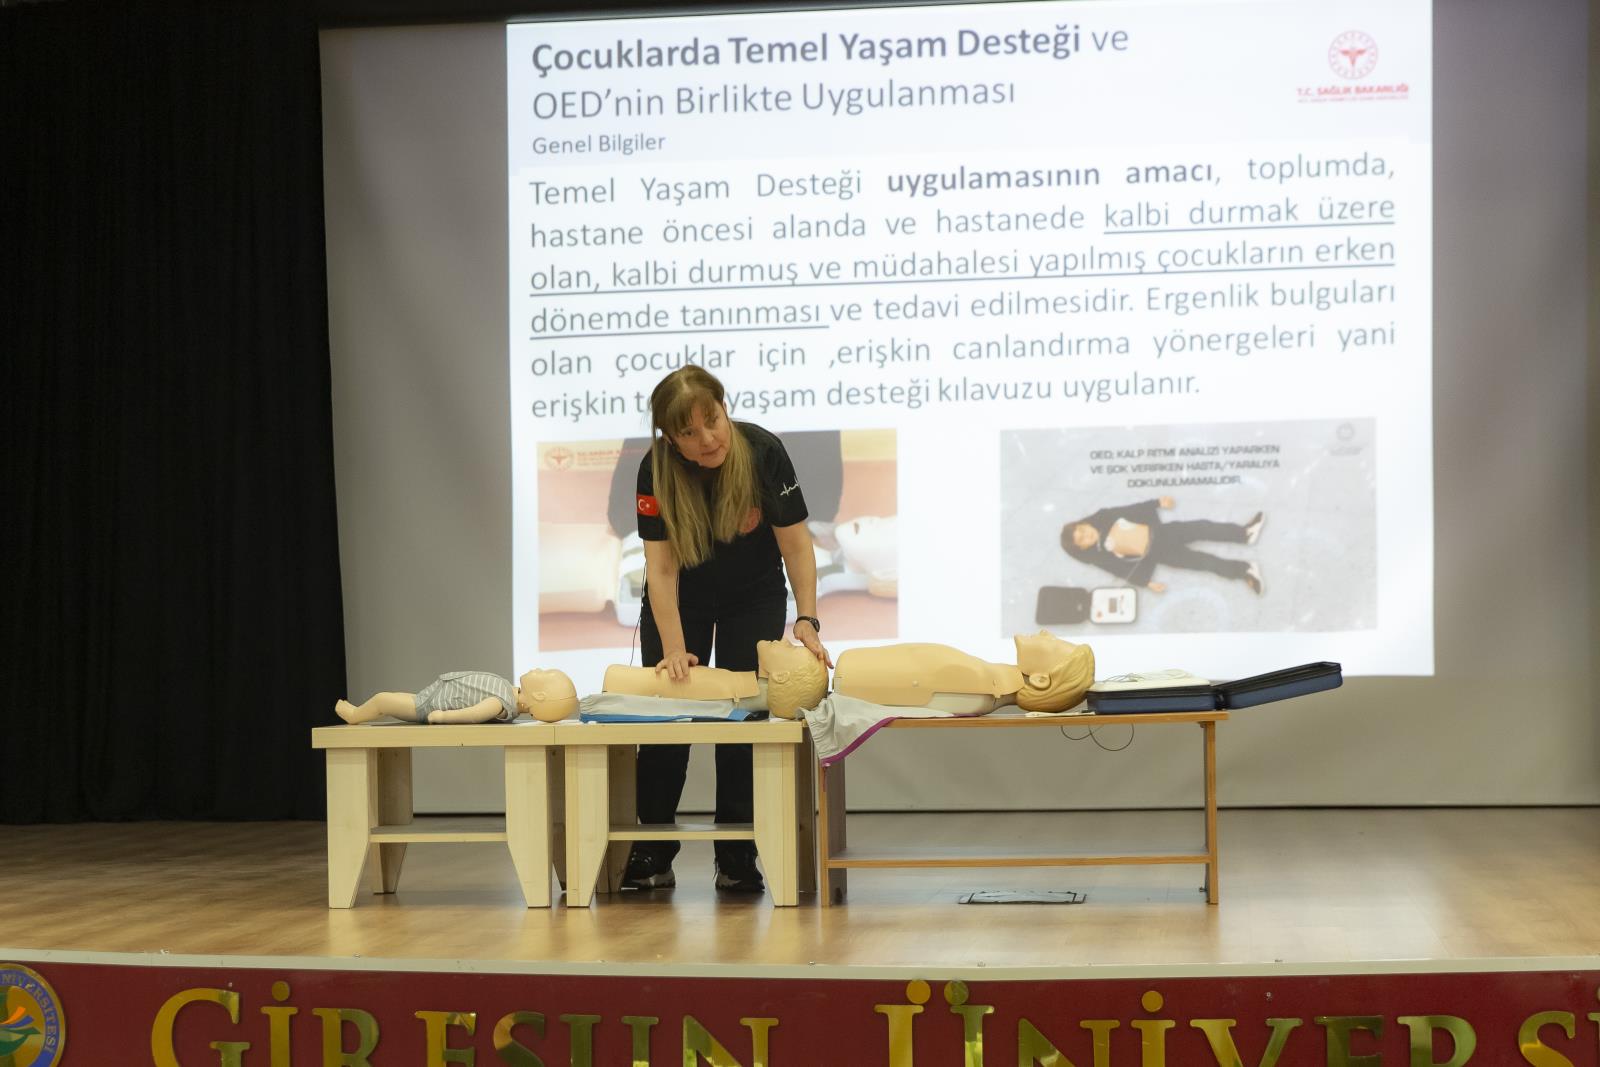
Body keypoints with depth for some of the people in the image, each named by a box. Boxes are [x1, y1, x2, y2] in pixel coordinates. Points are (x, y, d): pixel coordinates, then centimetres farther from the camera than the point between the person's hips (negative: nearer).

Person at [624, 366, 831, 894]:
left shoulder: (764, 452, -27)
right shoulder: (656, 471, -26)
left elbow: (795, 544, -22)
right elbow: (661, 566, -24)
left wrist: (807, 621, -30)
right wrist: (673, 647, -31)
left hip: (754, 597, 0)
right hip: (681, 600, 1)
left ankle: (736, 857, 2)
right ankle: (653, 854, 7)